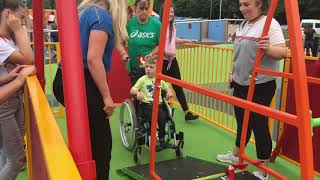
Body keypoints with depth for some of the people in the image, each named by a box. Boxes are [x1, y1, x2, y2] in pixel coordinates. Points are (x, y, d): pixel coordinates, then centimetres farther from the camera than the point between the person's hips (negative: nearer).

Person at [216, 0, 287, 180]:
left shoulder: (270, 24, -13)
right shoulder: (243, 25, 11)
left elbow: (282, 51, -22)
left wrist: (268, 48, -41)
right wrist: (233, 72, 21)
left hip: (260, 86, -8)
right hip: (240, 83, 8)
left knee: (259, 125, 0)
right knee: (242, 121, 20)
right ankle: (236, 155, 39)